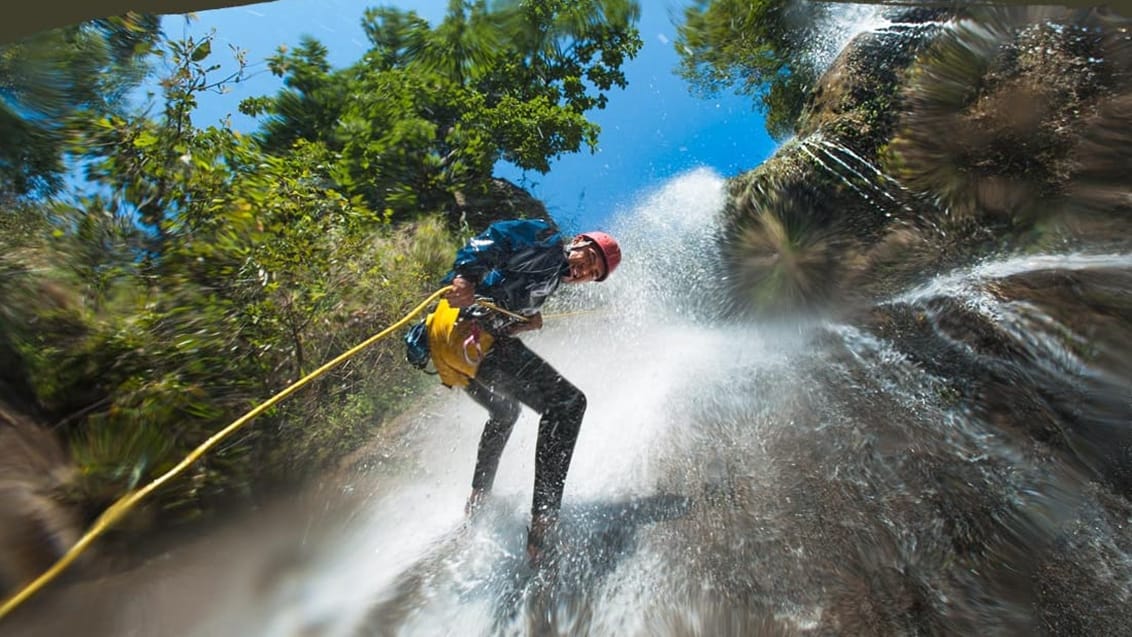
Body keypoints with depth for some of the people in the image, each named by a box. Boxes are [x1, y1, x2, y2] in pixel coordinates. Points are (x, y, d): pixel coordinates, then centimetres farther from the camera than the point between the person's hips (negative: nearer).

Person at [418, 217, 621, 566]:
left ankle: (476, 499, 49)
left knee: (505, 412, 33)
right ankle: (542, 520, -17)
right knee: (568, 402, -14)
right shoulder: (547, 240, 3)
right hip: (466, 328, -11)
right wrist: (466, 275, -28)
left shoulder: (550, 282, 27)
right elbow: (494, 237, -12)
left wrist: (530, 322, 5)